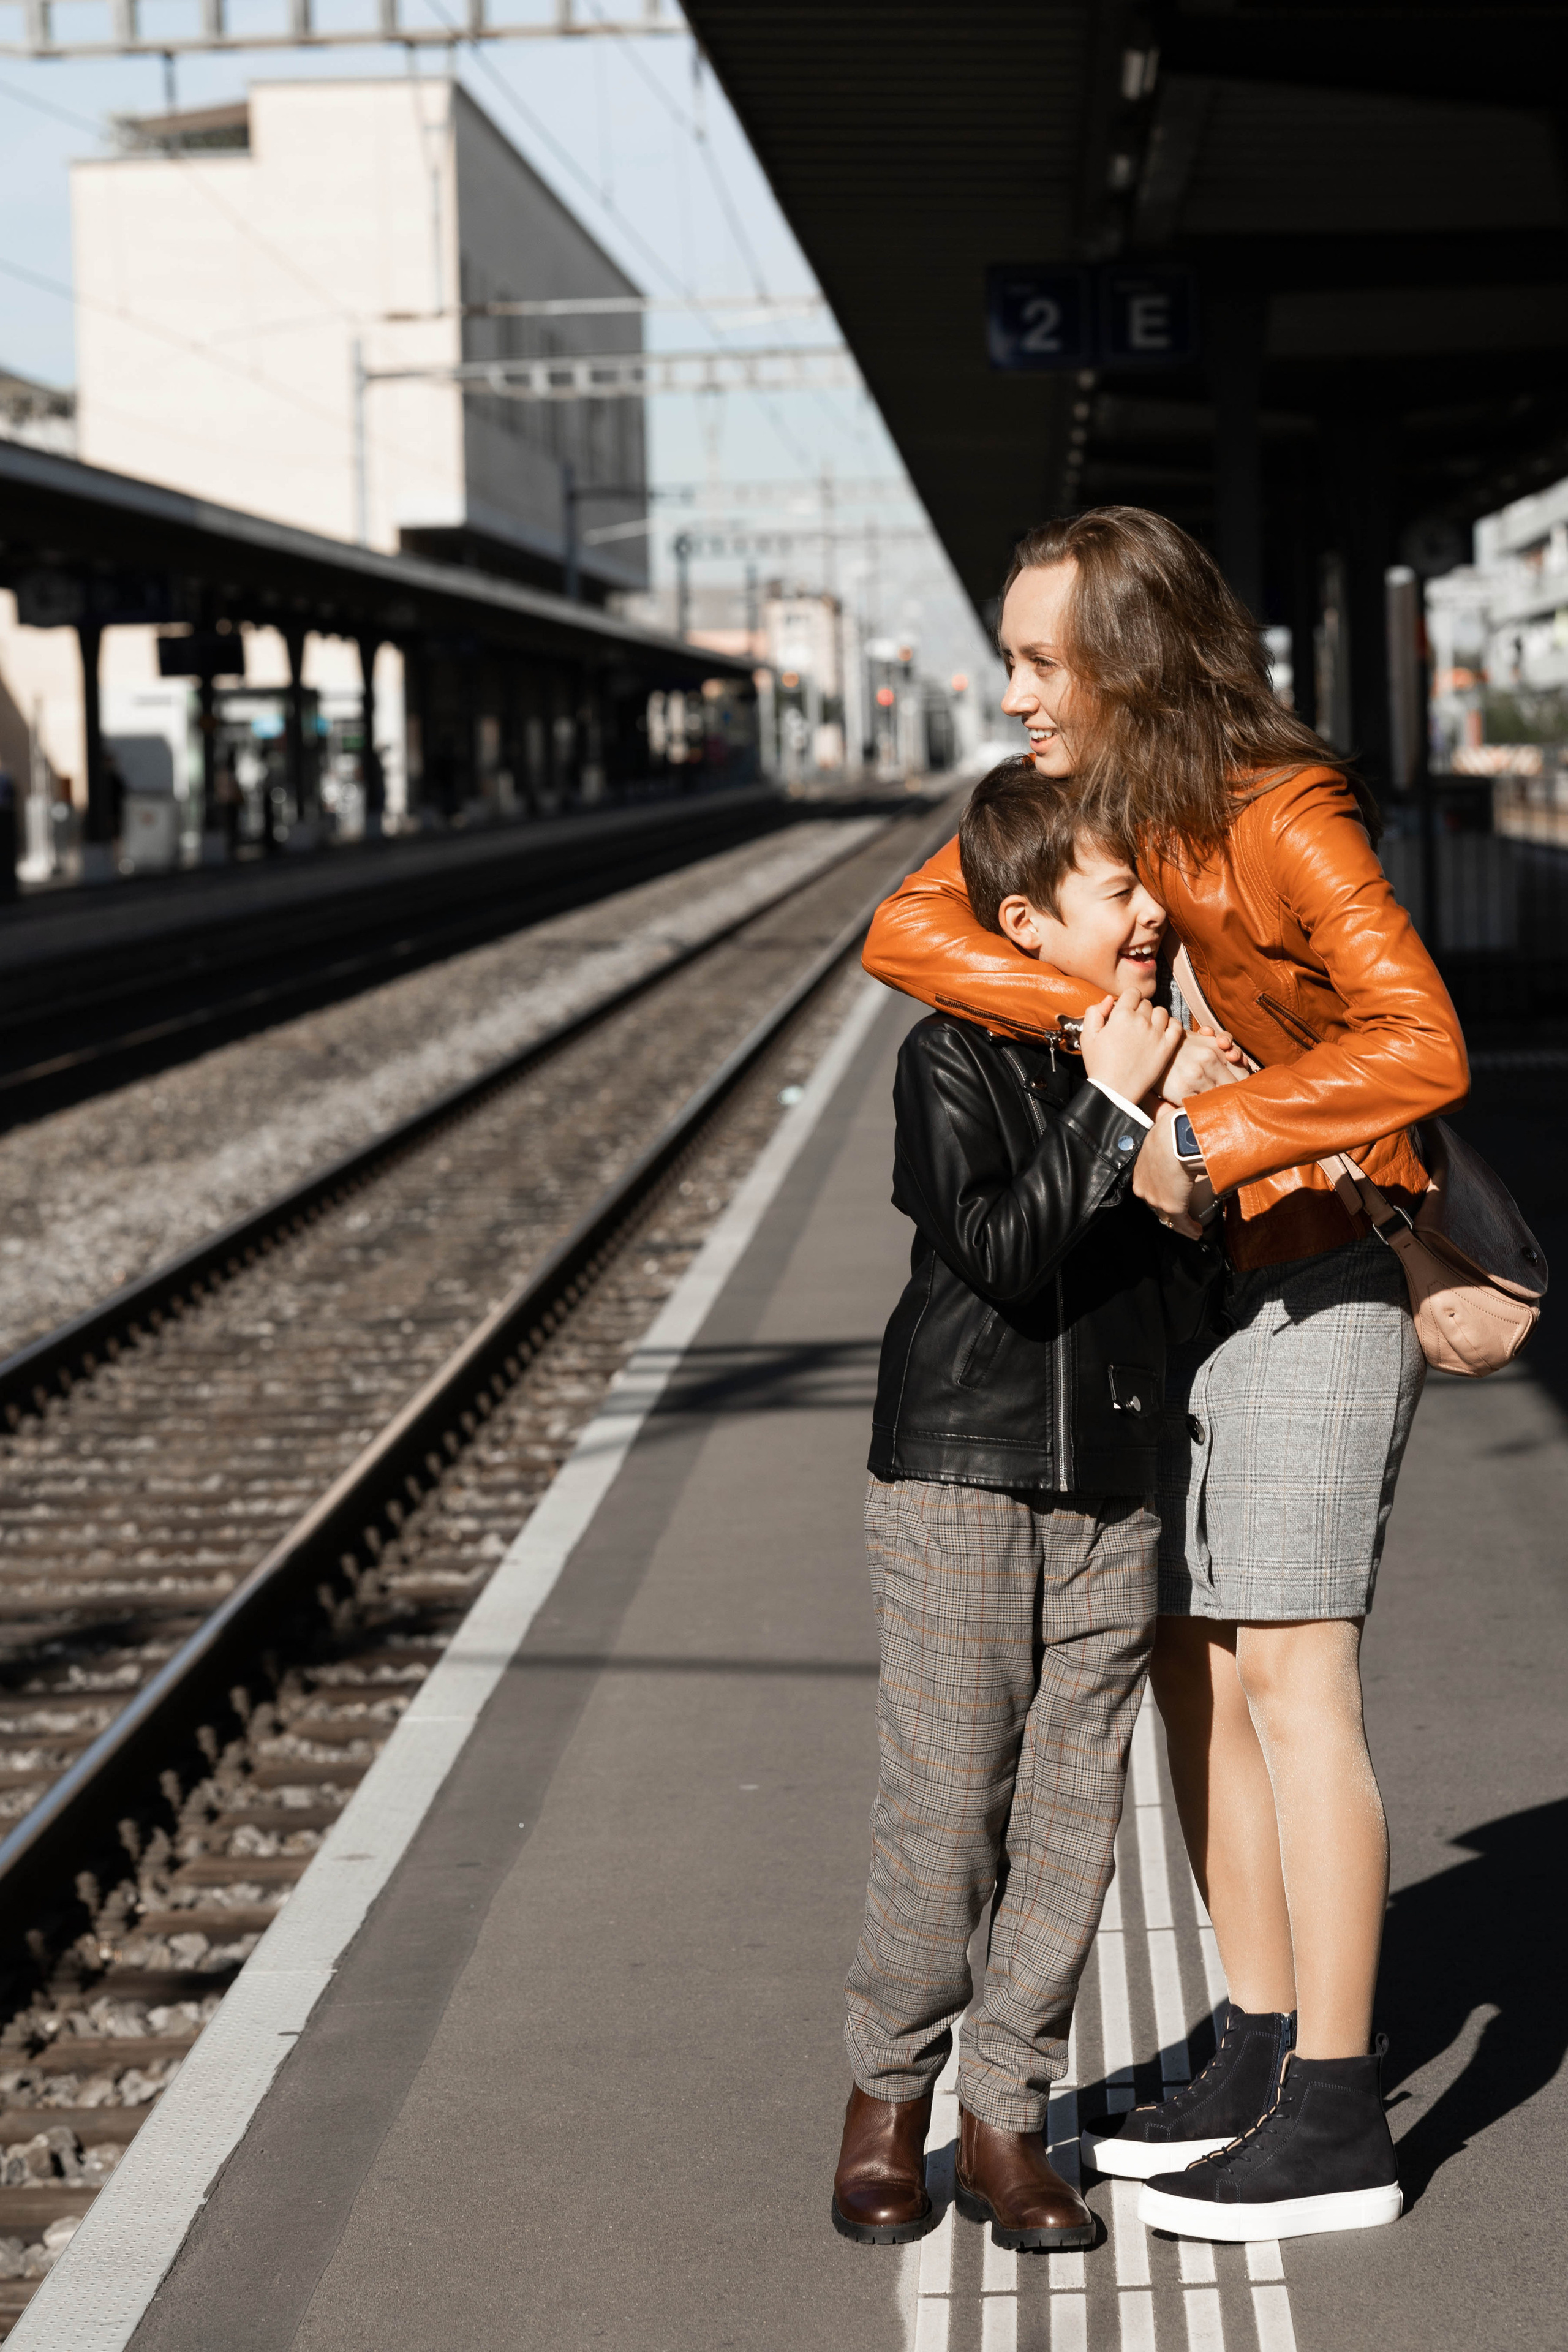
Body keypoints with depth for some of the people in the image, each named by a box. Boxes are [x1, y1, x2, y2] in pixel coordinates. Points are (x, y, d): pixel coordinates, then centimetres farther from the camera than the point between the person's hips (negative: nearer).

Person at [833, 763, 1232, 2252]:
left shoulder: (1158, 1057, 8)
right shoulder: (954, 1063, -7)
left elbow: (1178, 1294, 7)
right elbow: (1000, 1252, -20)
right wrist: (1113, 1112, -20)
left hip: (1108, 1493, 5)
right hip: (957, 1482, -5)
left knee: (1072, 1813, 5)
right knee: (945, 1808, -2)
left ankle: (1005, 2116, 16)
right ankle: (886, 2098, 16)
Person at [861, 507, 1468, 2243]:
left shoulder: (1285, 821, -19)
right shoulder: (1076, 804, 4)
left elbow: (1420, 1046, -28)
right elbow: (906, 931, -9)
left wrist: (1210, 1139, -26)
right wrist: (1109, 1015, -23)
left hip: (1313, 1277, -8)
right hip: (1173, 1275, 8)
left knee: (1285, 1674, -9)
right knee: (1190, 1663, 9)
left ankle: (1336, 2126, -4)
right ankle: (1261, 2055, 19)